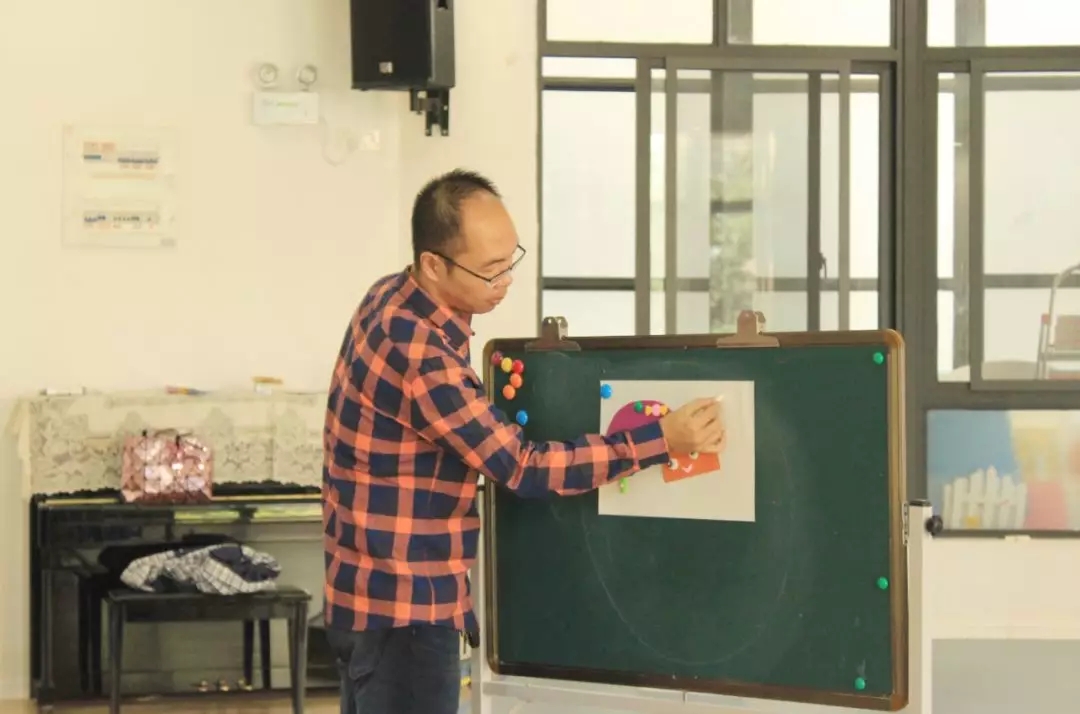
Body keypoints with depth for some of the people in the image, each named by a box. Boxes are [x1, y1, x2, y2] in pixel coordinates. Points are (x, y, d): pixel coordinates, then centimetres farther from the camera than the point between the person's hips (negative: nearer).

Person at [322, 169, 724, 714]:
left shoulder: (393, 298, 4)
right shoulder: (417, 352, -25)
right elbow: (522, 468, -22)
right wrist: (661, 440, -21)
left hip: (375, 593, 10)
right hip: (403, 607, -10)